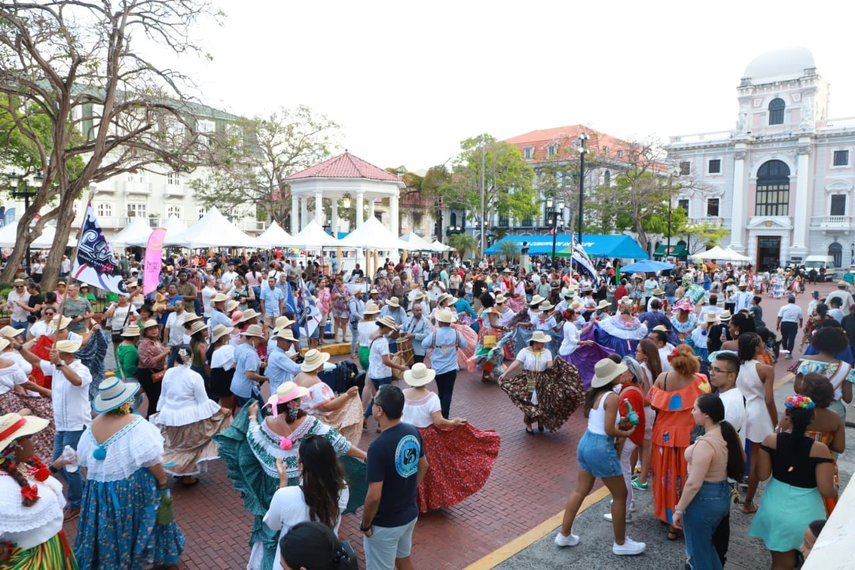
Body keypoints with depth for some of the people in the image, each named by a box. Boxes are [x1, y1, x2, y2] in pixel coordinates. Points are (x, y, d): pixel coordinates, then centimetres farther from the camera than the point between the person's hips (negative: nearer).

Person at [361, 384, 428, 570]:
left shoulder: (378, 446, -31)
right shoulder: (413, 432, -8)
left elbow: (374, 496, -27)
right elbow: (423, 466, 8)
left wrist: (365, 525, -11)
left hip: (385, 524, -6)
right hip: (411, 514, 7)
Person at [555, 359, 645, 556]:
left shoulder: (595, 393, 7)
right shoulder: (612, 397, -18)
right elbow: (609, 430, -18)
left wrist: (620, 423, 9)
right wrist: (627, 433, -1)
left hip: (586, 443, 8)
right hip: (601, 448, -8)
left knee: (580, 491, 19)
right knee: (620, 495, 11)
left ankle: (564, 535, 28)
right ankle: (620, 543, 25)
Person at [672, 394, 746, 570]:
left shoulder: (705, 444, -28)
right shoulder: (729, 433, -3)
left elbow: (693, 484, -26)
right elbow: (741, 460, 17)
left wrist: (678, 510, -16)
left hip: (703, 500, -8)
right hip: (723, 495, 9)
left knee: (698, 552, 12)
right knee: (706, 546, 29)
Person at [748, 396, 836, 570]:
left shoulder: (771, 440, -13)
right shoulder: (819, 449, -19)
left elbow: (762, 475, -5)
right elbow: (827, 491, -17)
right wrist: (835, 489, 6)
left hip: (776, 509, 2)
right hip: (805, 515, -2)